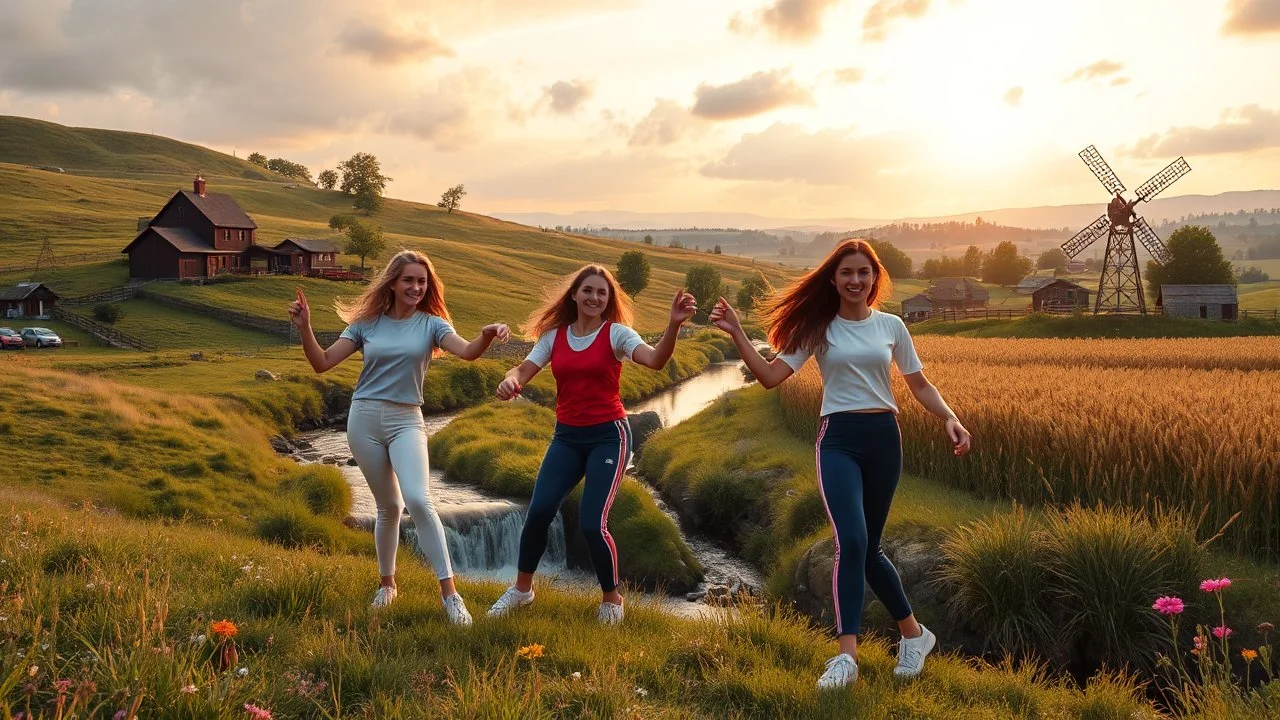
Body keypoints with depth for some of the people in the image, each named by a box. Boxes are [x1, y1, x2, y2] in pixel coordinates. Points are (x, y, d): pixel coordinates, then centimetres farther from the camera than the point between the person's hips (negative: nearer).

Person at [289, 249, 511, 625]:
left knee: (418, 500, -21)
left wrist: (487, 336, -41)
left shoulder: (431, 323, -1)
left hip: (406, 421, -2)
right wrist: (304, 327, -11)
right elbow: (322, 363, 3)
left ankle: (450, 593, -17)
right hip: (364, 419, 2)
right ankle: (388, 584, 32)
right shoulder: (367, 323, 4)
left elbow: (467, 352, -19)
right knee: (389, 506, 9)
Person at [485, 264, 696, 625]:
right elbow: (524, 370, -2)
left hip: (609, 435, -3)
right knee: (539, 510, -11)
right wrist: (509, 380, -27)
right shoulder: (554, 336, 5)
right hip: (566, 436, 4)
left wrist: (674, 325, -42)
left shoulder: (616, 333, -7)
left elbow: (656, 360, -24)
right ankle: (521, 588, 14)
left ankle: (611, 599, 14)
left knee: (592, 523, -12)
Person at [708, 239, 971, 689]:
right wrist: (737, 335, -16)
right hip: (838, 440, -1)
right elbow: (771, 376, -5)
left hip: (883, 438, 1)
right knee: (852, 541, -19)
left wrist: (951, 419, -4)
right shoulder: (819, 329, 2)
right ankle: (847, 657, -14)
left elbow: (920, 385, 13)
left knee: (868, 547, 9)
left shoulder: (891, 326, 6)